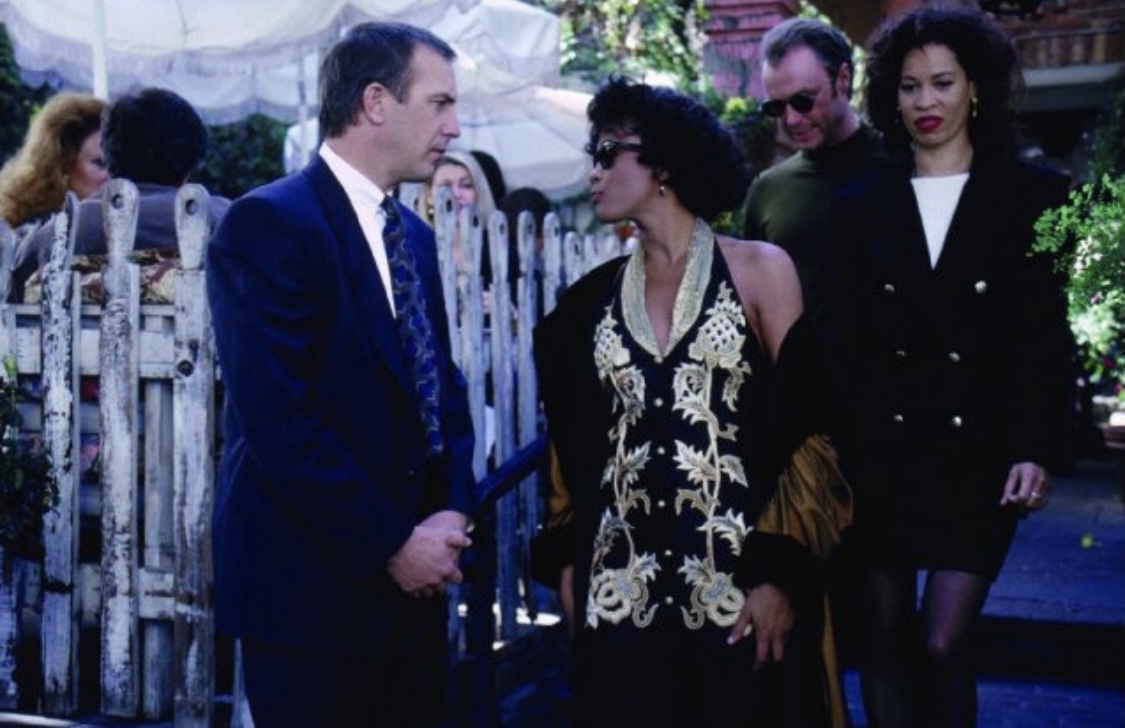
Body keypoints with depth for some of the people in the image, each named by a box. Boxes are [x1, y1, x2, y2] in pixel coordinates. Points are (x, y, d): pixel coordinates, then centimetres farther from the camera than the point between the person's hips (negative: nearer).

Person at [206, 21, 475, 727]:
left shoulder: (415, 236, 13)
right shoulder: (268, 223, -13)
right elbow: (278, 418, -20)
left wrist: (453, 512, -3)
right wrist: (390, 541, -15)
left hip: (411, 580, 7)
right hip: (310, 586, -7)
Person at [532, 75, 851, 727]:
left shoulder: (761, 269, -2)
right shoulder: (594, 298, 9)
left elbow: (805, 427, -5)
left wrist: (783, 569, -11)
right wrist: (565, 553, 7)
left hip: (741, 585, -3)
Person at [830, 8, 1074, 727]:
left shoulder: (1031, 194, 2)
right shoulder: (862, 203, 6)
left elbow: (1049, 338, -1)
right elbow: (844, 338, 5)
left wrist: (1036, 450, -8)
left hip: (978, 454, -2)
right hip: (879, 451, 2)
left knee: (943, 645, -6)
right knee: (884, 639, 10)